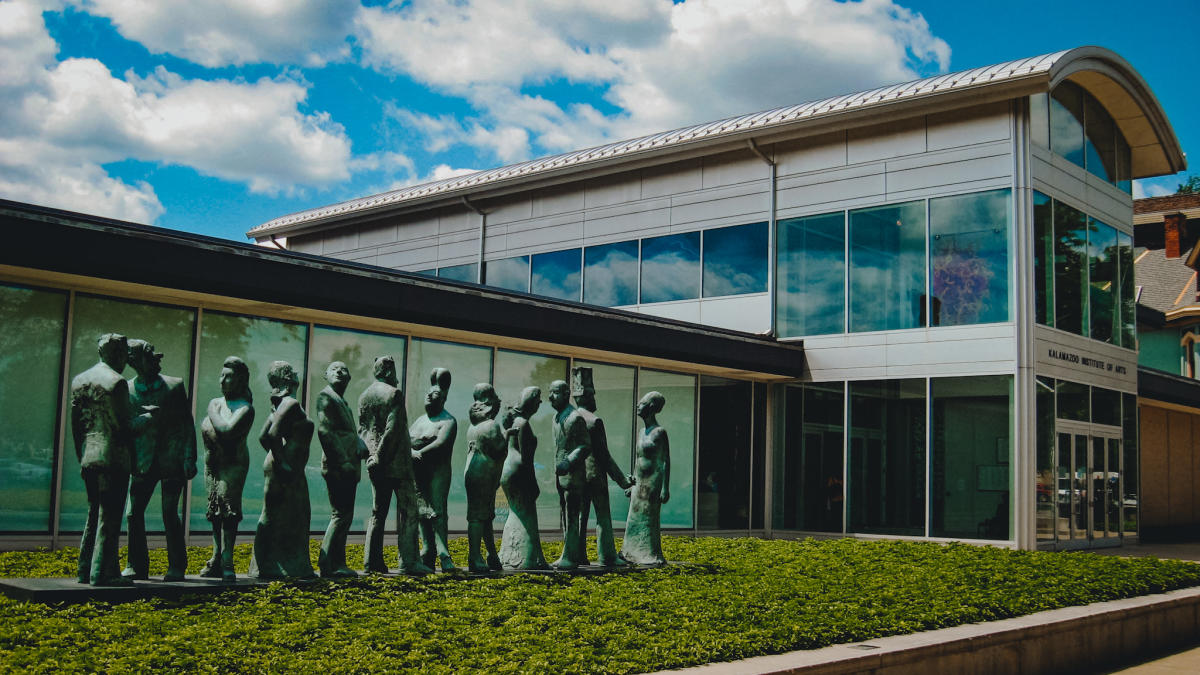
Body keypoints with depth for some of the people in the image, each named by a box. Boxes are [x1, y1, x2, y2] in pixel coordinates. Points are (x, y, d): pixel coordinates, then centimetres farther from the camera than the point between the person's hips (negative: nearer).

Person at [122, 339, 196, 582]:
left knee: (169, 514, -2)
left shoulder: (175, 386, 1)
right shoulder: (127, 390, 3)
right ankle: (137, 566, 15)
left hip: (172, 459, -2)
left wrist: (189, 458, -6)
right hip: (144, 462, 2)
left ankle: (176, 567, 9)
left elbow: (187, 424, 0)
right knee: (134, 512, 2)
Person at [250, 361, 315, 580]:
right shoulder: (290, 403, -13)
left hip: (290, 470, 10)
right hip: (286, 470, -10)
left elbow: (263, 437, 16)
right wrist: (281, 463, -20)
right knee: (286, 516, -6)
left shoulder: (280, 405, 15)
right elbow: (273, 434, -25)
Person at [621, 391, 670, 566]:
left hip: (653, 482, -8)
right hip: (639, 483, 8)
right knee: (635, 518, 7)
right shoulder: (641, 433, 14)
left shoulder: (659, 432, -10)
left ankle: (653, 555, 1)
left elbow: (666, 461, -13)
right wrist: (631, 484, 20)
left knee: (650, 518, -5)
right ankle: (635, 553, 13)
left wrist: (665, 488, -18)